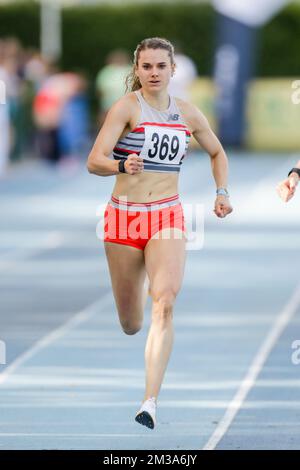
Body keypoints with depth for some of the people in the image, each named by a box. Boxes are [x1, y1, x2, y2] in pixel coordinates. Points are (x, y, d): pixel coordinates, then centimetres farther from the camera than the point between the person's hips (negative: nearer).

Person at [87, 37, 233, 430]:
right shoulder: (126, 107, -6)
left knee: (165, 303, -21)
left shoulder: (187, 113, 6)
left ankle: (150, 403, -25)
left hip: (168, 216, 1)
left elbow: (217, 152, 25)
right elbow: (94, 161, -16)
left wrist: (223, 192, 11)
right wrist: (122, 166, -36)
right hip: (124, 216, -1)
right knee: (131, 325, 8)